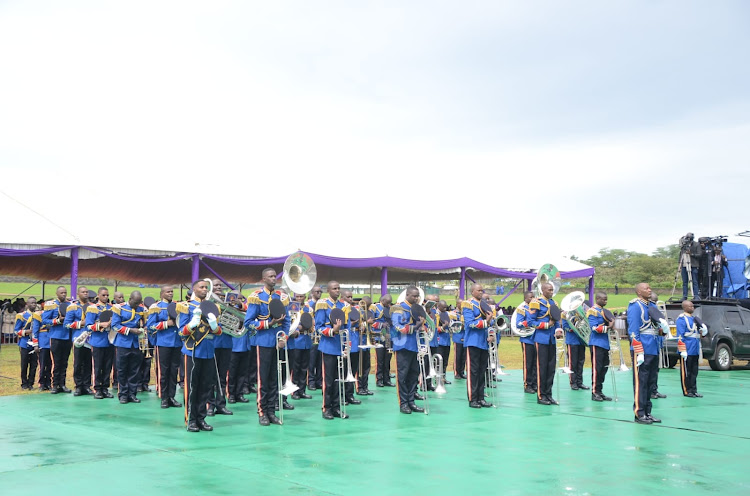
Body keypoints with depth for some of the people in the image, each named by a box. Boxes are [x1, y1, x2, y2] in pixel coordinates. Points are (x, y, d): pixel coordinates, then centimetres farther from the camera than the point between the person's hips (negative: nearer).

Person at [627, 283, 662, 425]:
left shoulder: (652, 305, 16)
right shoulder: (635, 306, -9)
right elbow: (633, 330, -14)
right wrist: (639, 353, -18)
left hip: (653, 349, 8)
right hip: (643, 350, -8)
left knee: (650, 382, 12)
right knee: (640, 382, -5)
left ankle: (648, 412, 19)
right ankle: (639, 414, 0)